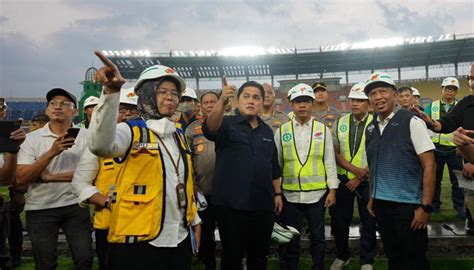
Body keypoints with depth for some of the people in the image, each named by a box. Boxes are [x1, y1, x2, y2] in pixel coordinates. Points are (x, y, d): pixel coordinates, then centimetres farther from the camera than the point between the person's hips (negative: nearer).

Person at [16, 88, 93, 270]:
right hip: (40, 209, 0)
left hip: (75, 206, 0)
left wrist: (51, 177, -13)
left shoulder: (86, 136, -3)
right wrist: (51, 152, -22)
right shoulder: (31, 138, -3)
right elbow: (21, 178, -11)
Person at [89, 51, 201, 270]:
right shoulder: (132, 131, -9)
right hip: (139, 240, -6)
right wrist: (111, 93, -43)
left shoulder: (179, 136, 12)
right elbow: (100, 145, -31)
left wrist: (194, 220, 20)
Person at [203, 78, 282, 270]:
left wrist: (277, 193, 13)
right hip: (232, 204, -4)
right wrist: (222, 102, -45)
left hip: (263, 205, 5)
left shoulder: (266, 131, 11)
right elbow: (209, 129, -29)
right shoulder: (227, 124, -5)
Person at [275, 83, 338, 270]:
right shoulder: (282, 131, 3)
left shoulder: (323, 130, 3)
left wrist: (332, 190, -2)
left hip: (317, 193, 0)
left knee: (317, 237, 12)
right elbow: (276, 163, 5)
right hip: (290, 194, 0)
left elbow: (330, 162, 2)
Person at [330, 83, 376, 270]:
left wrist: (359, 179, -11)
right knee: (340, 221, 11)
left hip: (367, 181, -2)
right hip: (343, 179, 3)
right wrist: (354, 169, -13)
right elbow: (335, 153, 0)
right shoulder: (340, 123, 2)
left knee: (368, 222, 7)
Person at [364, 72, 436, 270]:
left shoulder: (411, 122, -9)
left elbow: (429, 166, -12)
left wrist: (425, 207, -15)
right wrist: (371, 198, 11)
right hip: (380, 204, 5)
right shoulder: (370, 128, 7)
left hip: (408, 204, -5)